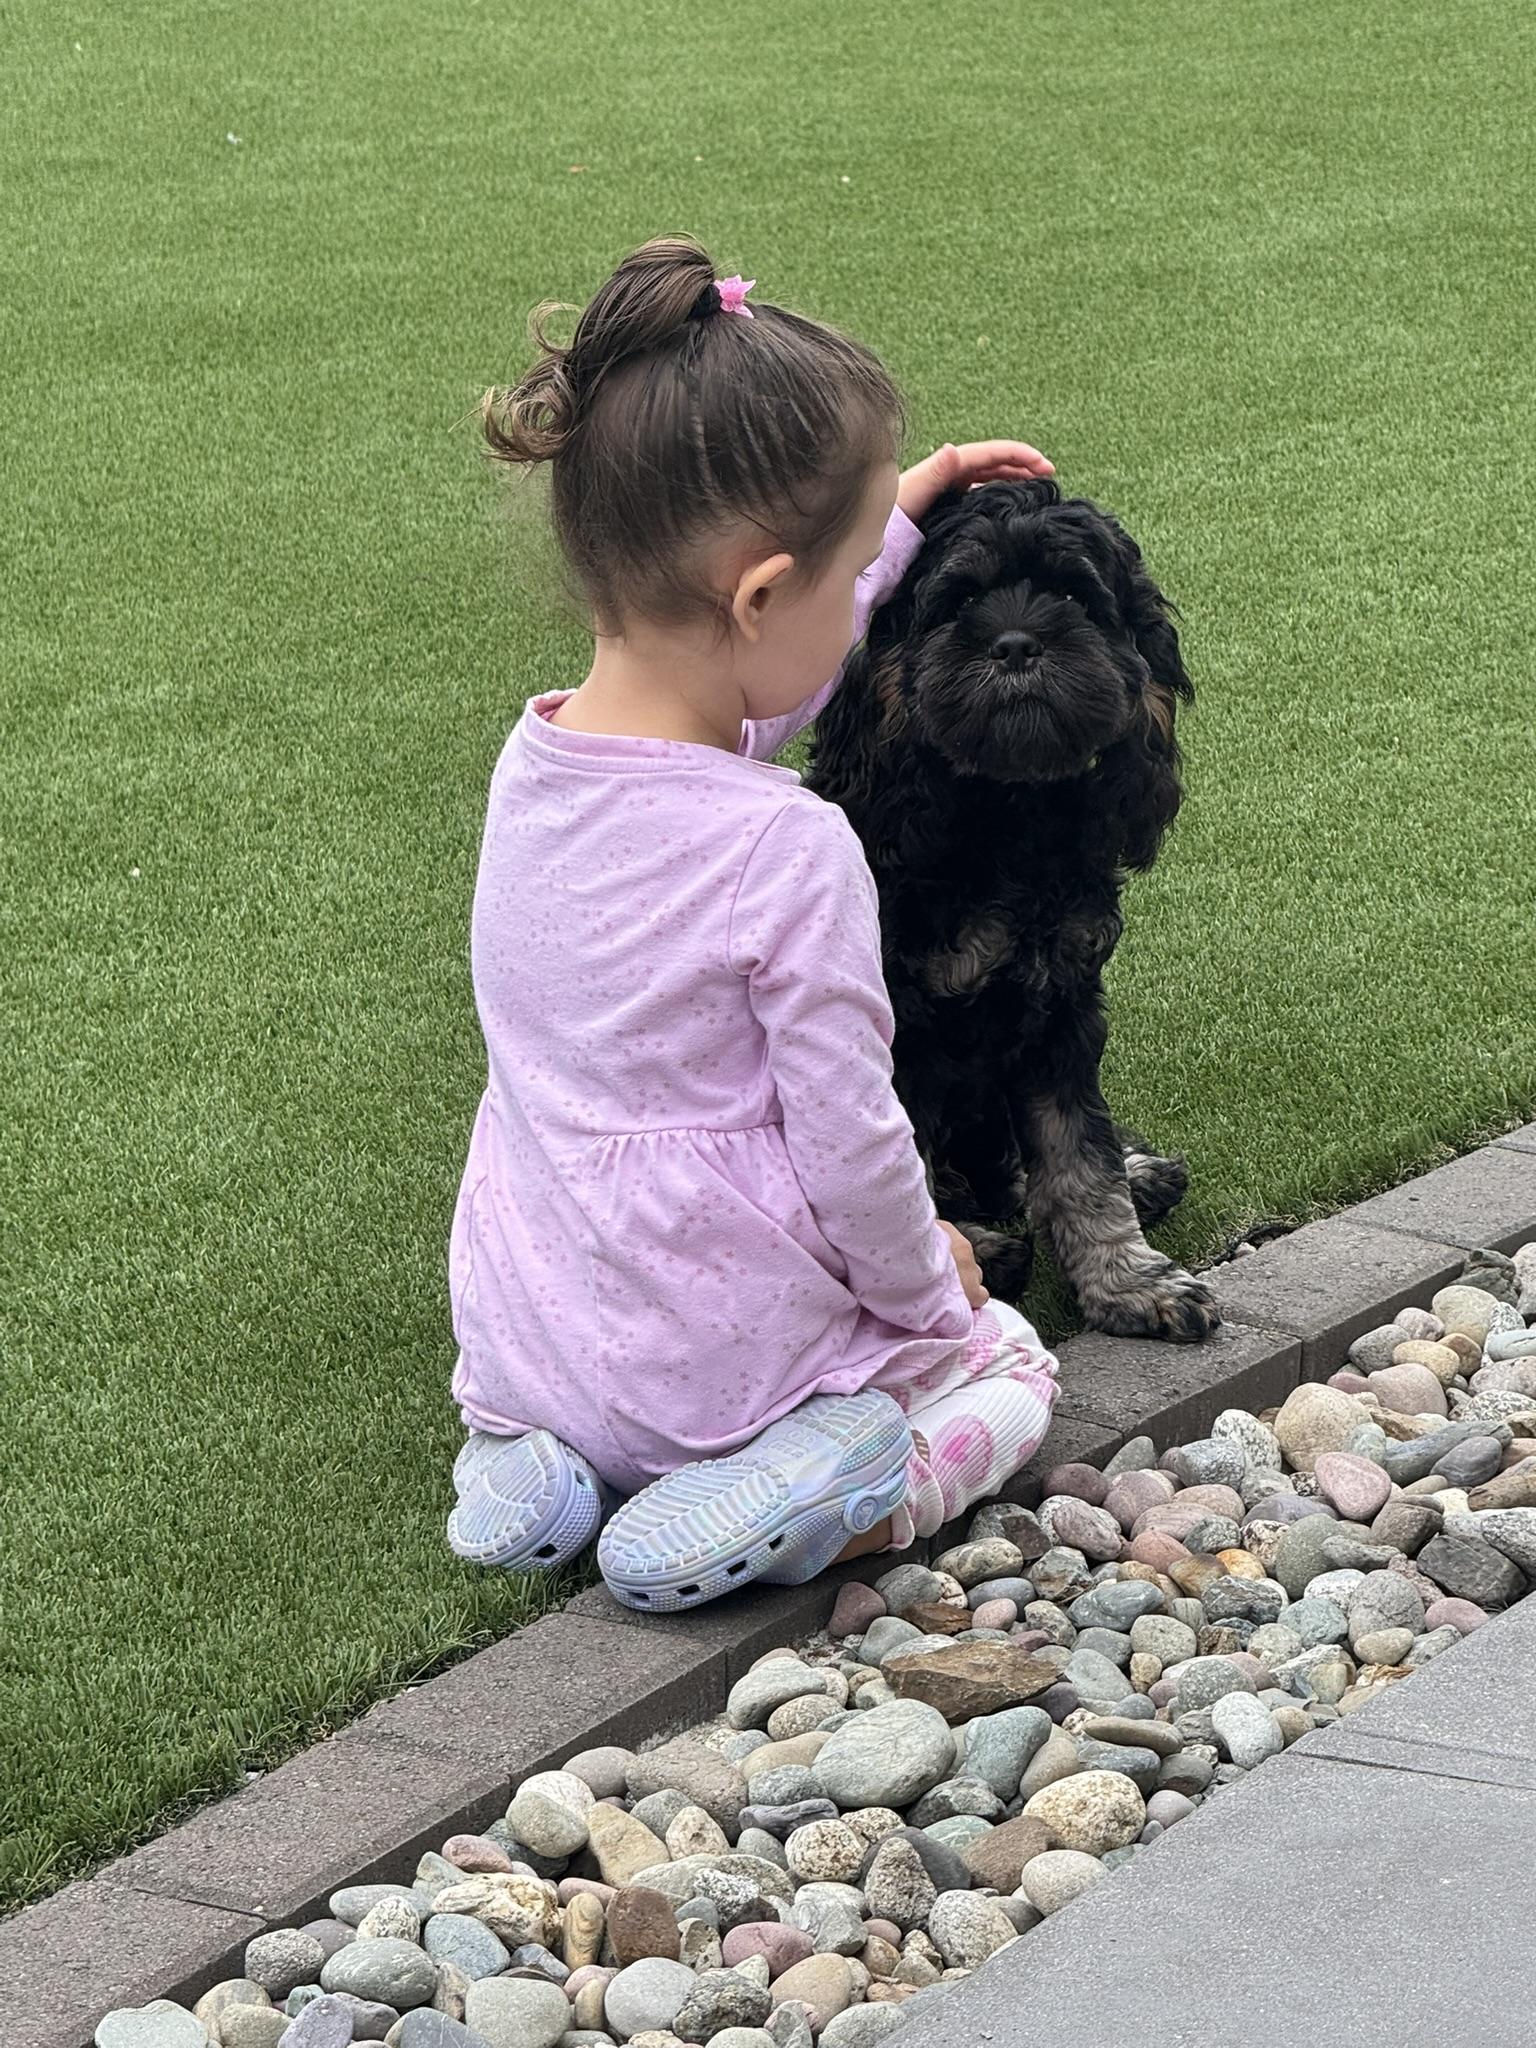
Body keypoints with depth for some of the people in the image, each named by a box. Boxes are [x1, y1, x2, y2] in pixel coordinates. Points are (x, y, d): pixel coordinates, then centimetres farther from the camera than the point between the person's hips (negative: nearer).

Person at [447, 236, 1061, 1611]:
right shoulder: (793, 853, -26)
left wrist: (888, 520, 24)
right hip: (720, 1363, -6)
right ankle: (783, 1499, -6)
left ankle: (539, 1463, 7)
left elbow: (727, 702, 17)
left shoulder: (531, 763, -5)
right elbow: (850, 1144, -20)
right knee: (1008, 1365, 22)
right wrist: (930, 1289, 1)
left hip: (521, 1347, 6)